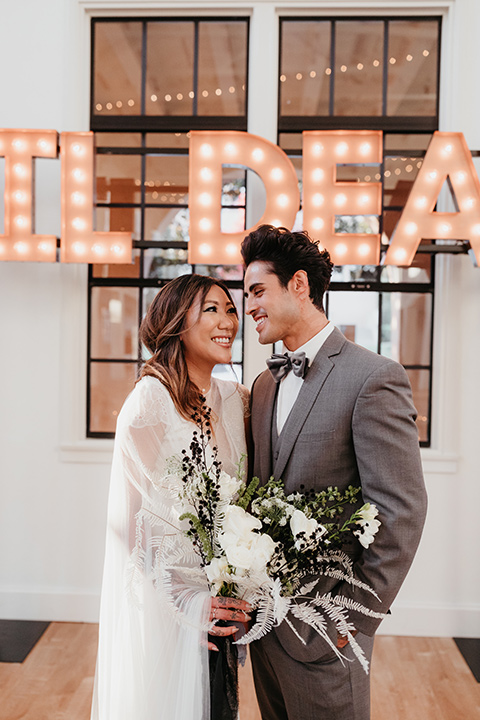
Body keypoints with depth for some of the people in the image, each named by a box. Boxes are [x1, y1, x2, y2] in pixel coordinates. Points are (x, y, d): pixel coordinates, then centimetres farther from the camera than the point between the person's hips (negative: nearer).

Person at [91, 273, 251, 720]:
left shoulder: (233, 398, 3)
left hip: (221, 594, 6)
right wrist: (187, 599, -15)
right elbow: (135, 515, -14)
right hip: (163, 597, -6)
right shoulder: (151, 400, -16)